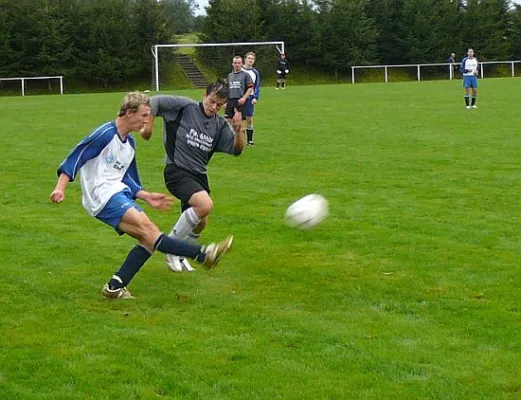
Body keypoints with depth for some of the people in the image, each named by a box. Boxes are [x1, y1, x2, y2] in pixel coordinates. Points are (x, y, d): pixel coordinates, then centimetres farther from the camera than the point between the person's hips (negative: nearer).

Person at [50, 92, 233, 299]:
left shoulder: (129, 143, 18)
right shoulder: (105, 134, -8)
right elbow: (75, 158, -11)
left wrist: (147, 196, 13)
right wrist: (60, 187, -21)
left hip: (120, 194, 9)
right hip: (103, 196, -9)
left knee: (148, 239, -4)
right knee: (145, 226, -23)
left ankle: (115, 287, -5)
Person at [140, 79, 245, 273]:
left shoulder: (220, 125, 5)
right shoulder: (185, 107, -9)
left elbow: (237, 149, 1)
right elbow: (154, 101, -7)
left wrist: (239, 130, -15)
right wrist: (148, 125, -10)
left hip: (199, 175, 7)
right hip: (177, 171, -7)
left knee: (200, 222, 12)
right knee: (205, 205, -28)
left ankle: (180, 255, 39)